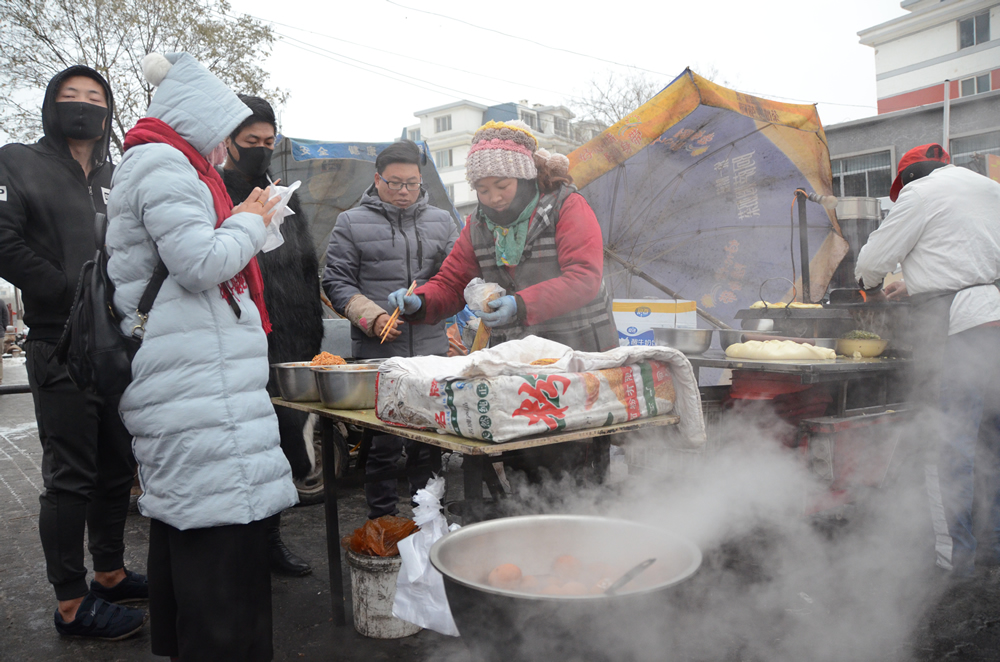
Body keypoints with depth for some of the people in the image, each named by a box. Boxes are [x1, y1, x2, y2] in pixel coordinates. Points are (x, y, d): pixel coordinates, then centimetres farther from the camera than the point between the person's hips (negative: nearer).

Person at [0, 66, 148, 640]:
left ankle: (110, 574, 29)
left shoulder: (119, 180, 16)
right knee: (71, 477, -1)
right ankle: (72, 603, 11)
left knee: (118, 468, 14)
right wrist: (77, 293, -16)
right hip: (63, 349, -6)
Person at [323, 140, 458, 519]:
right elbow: (336, 282, 2)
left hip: (432, 351, 3)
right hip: (376, 355, -2)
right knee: (382, 445, 3)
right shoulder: (352, 222, 6)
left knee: (429, 445, 9)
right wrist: (371, 316, -12)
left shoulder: (441, 221, 15)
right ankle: (382, 522, 18)